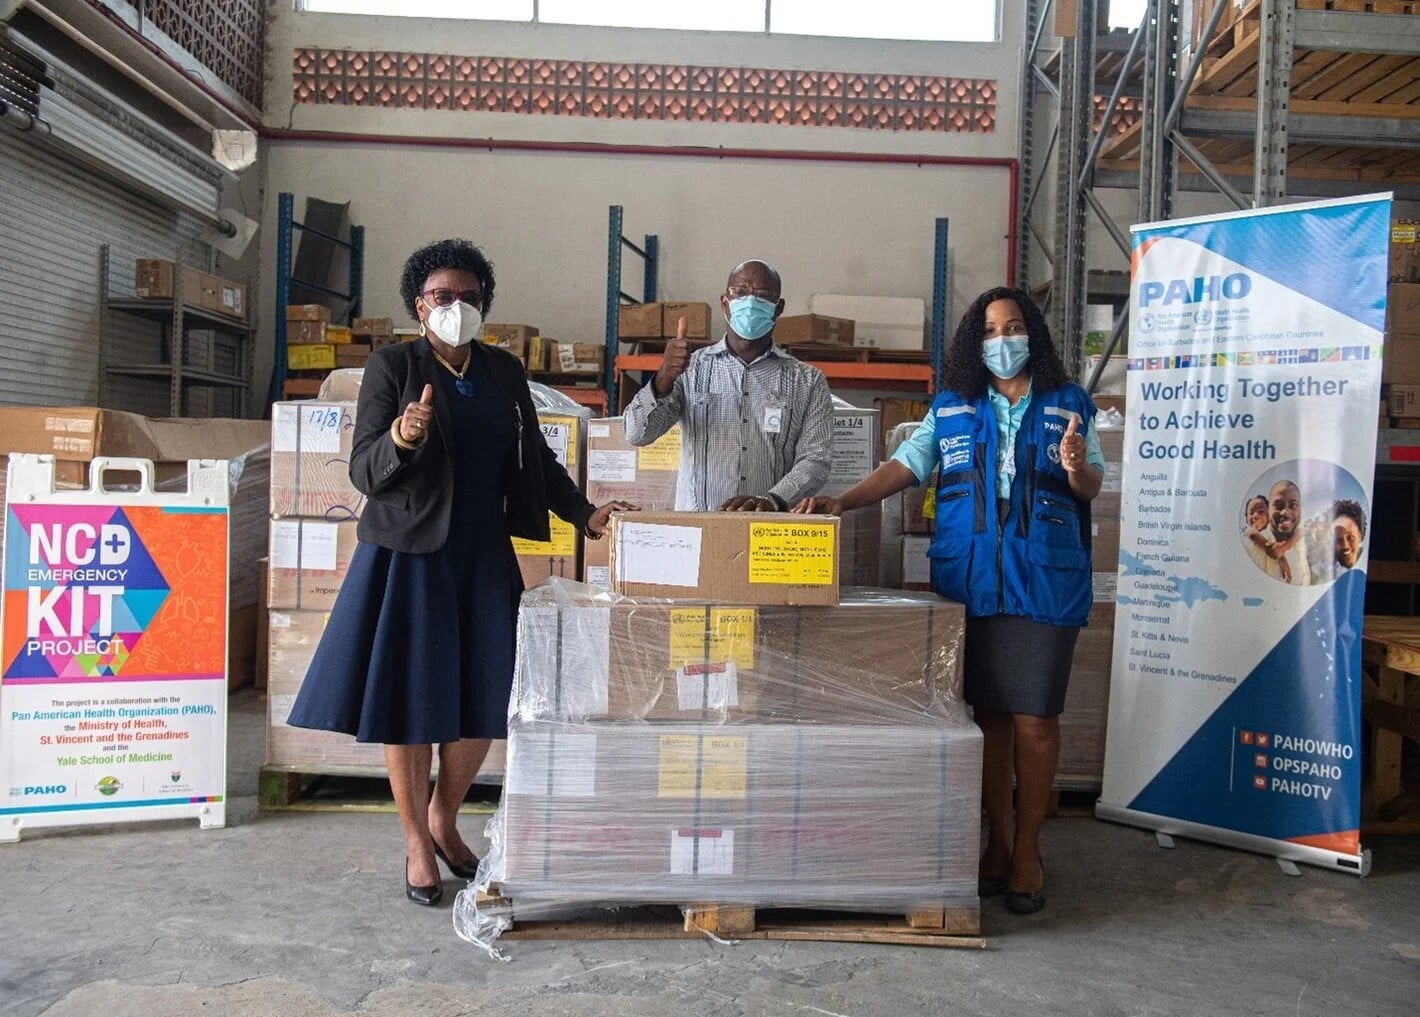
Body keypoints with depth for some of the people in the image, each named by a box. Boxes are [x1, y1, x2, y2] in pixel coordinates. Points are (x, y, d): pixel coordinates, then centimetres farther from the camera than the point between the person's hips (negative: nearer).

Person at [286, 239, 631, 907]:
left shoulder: (504, 371, 10)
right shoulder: (392, 366, -3)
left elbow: (535, 458, 16)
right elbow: (363, 471, -8)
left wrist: (583, 514, 7)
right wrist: (400, 438, -28)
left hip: (483, 558, 4)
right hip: (410, 556, -4)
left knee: (485, 702, 7)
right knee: (410, 703, 3)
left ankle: (443, 820, 31)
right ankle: (417, 844, 21)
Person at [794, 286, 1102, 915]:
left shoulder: (1069, 405, 7)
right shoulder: (951, 407, 10)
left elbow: (1093, 487, 6)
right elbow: (904, 466, 2)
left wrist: (1076, 468, -18)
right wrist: (841, 502, -12)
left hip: (1045, 584, -1)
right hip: (969, 582, 1)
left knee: (1034, 718, 0)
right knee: (987, 713, 7)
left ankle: (1027, 847, 16)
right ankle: (998, 837, 22)